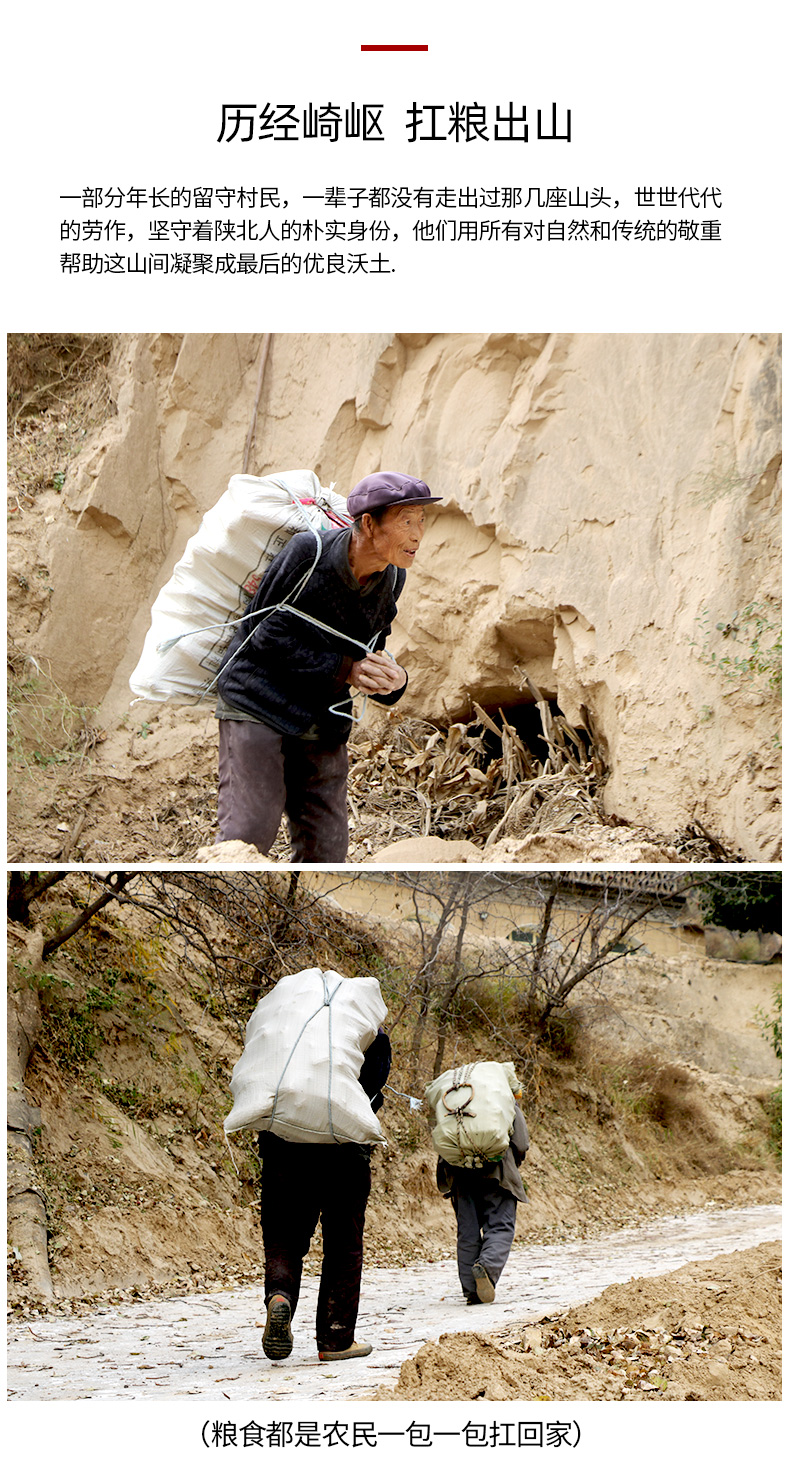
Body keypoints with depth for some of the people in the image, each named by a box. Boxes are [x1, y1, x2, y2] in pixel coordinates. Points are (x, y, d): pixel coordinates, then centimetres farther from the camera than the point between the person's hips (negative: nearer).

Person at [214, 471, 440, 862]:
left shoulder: (390, 579, 1)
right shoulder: (307, 553, -16)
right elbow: (266, 636, -15)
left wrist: (393, 681, -14)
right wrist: (344, 670, -20)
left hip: (322, 725, 6)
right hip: (258, 705, -6)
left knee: (325, 849, 3)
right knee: (247, 834, -15)